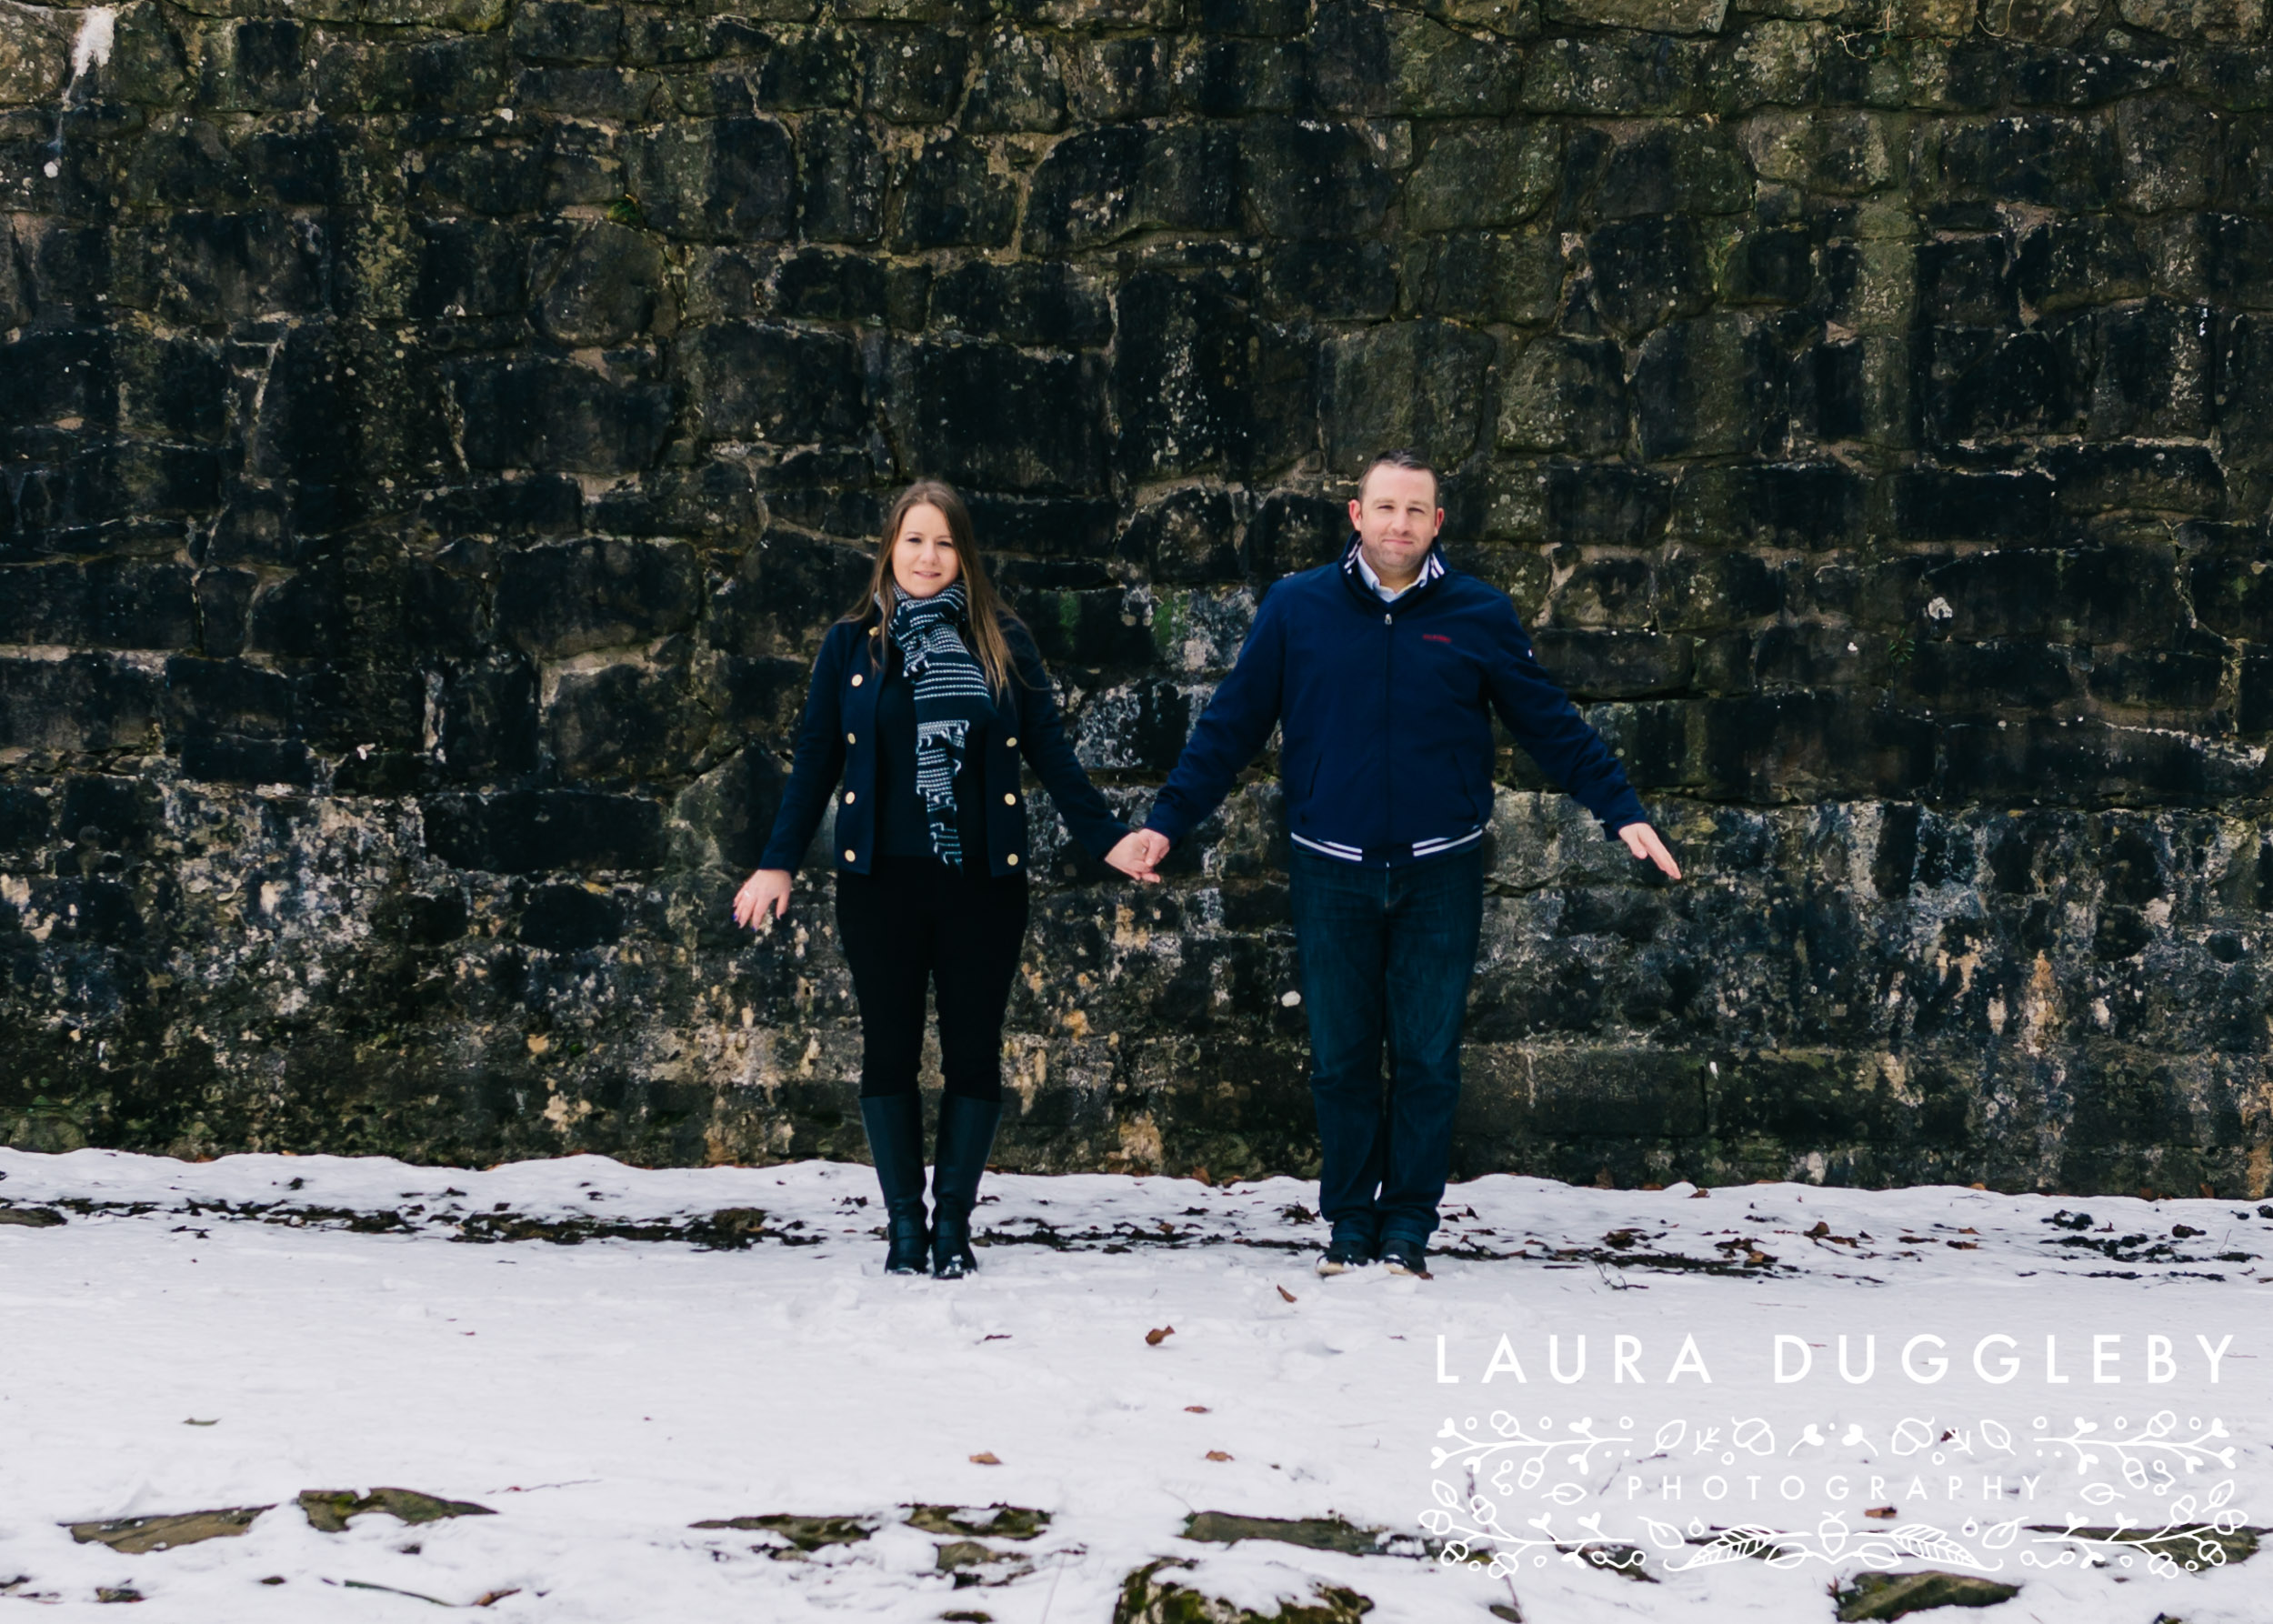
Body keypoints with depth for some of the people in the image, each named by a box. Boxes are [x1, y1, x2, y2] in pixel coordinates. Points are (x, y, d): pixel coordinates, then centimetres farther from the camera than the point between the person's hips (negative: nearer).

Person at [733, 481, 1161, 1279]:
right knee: (889, 1051, 3)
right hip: (881, 883, 0)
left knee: (974, 1053, 1)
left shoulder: (1003, 644, 5)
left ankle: (953, 1221, 10)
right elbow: (815, 761, 6)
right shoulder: (852, 645, 5)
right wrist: (778, 863, 0)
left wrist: (1107, 838, -2)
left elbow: (1051, 753, 6)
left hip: (982, 882, 0)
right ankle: (903, 1221, 11)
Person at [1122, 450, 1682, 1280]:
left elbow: (1553, 726, 6)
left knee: (1428, 1056, 2)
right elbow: (1229, 727, 5)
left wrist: (1622, 811, 1)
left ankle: (1408, 1225, 12)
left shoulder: (1480, 615, 1)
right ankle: (1350, 1221, 18)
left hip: (1439, 872, 0)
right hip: (1333, 870, 0)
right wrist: (1167, 820, 0)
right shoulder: (1296, 609, 1)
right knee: (1341, 1057, 6)